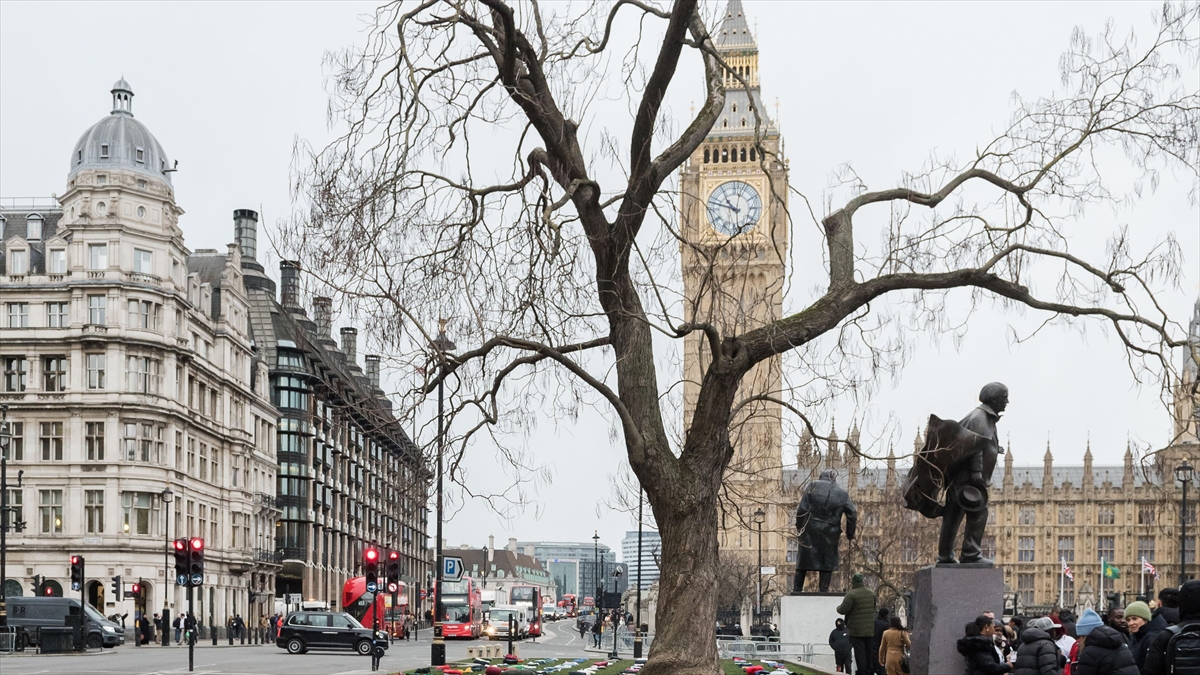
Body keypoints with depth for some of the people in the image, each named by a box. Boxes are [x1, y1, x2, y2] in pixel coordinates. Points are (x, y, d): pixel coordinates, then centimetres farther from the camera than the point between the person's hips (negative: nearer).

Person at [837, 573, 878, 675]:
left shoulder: (851, 594, -16)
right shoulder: (872, 593, 9)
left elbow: (843, 610, -18)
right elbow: (874, 608, 19)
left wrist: (838, 608, 3)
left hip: (856, 629, -7)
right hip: (869, 628, 7)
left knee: (859, 651, -3)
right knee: (868, 651, 15)